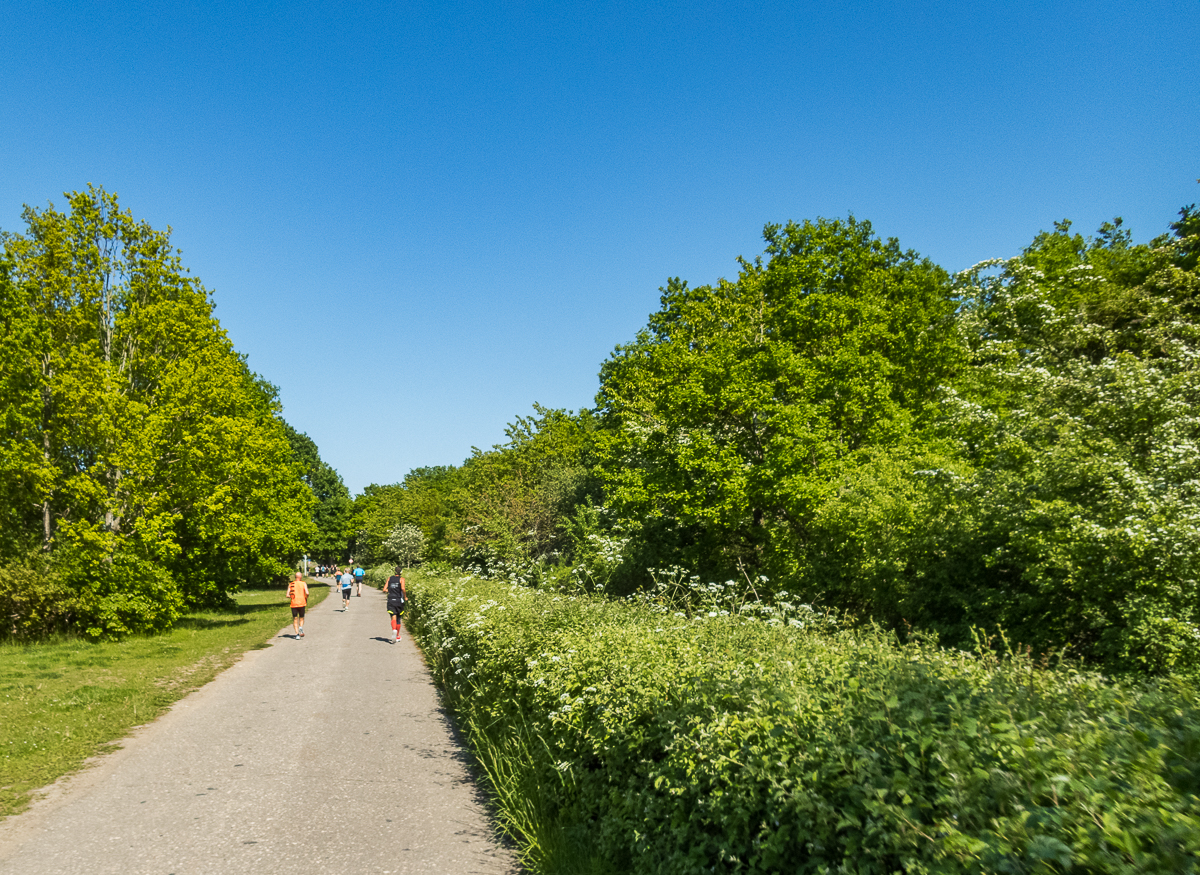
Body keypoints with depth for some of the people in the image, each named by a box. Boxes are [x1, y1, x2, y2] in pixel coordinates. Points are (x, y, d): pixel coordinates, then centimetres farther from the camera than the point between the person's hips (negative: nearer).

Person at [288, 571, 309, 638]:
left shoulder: (290, 584, 7)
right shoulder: (303, 584, 2)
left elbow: (287, 595, 1)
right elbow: (307, 593, -11)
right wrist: (306, 599, 8)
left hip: (293, 604, 1)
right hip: (302, 603, -1)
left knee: (295, 619, 7)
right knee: (301, 618, 15)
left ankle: (297, 633, -4)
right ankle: (301, 627, -14)